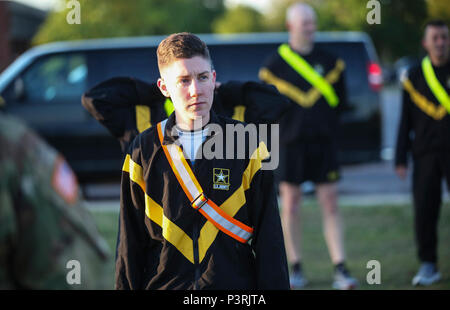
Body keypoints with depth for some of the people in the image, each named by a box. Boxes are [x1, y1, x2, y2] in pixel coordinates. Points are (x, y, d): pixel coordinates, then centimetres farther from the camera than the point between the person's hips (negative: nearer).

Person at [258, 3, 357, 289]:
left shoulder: (330, 61, 9)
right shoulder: (275, 64, 2)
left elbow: (340, 100, 13)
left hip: (324, 143, 1)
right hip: (291, 143, -1)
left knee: (330, 205, -3)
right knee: (291, 206, 3)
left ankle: (341, 270, -4)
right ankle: (296, 269, 13)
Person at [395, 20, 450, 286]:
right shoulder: (414, 77, 10)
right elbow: (406, 121, 11)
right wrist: (401, 158, 6)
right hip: (426, 154, 2)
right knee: (424, 211, -2)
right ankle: (428, 265, 8)